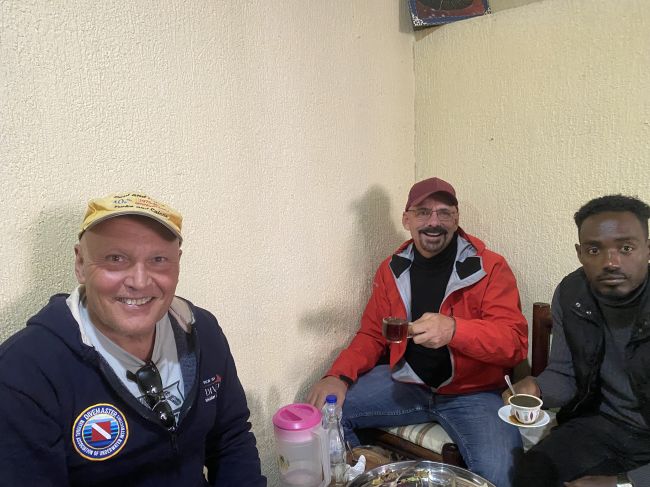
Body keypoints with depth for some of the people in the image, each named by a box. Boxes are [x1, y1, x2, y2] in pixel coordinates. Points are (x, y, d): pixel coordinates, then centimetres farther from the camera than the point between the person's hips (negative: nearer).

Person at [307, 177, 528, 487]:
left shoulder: (490, 267, -8)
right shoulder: (392, 269, 5)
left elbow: (515, 343, -15)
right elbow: (372, 335, 9)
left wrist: (454, 329, -35)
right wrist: (339, 376, -9)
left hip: (471, 391, -3)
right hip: (406, 383, 4)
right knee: (324, 410, -7)